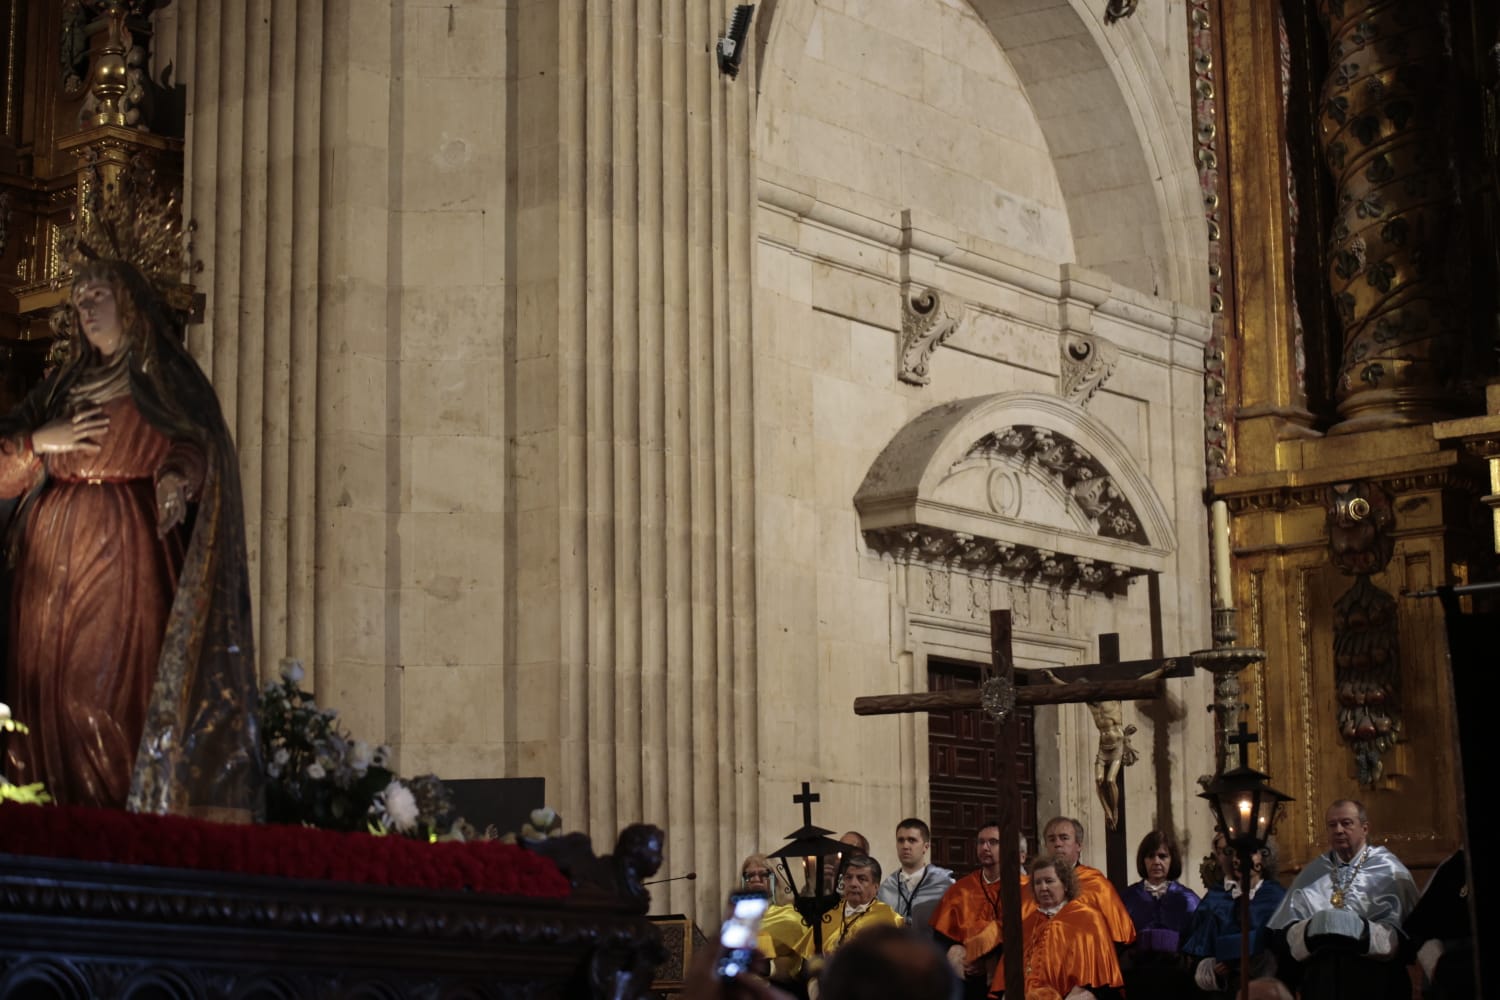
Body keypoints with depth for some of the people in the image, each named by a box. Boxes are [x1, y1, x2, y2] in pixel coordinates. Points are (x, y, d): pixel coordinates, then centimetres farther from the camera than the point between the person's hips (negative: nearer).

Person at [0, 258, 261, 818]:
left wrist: (176, 479, -27)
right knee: (50, 682, -2)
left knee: (122, 681, -13)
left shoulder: (164, 377, 8)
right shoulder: (64, 384, 21)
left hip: (130, 554, -5)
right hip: (55, 556, 5)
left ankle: (133, 813, -13)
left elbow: (194, 444, -6)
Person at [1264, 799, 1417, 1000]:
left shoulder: (1389, 871, 9)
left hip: (1372, 975, -2)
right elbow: (1284, 932, 9)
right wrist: (1311, 928, -11)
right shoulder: (1313, 872, 16)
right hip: (1319, 975, 2)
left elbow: (1401, 934, -1)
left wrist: (1362, 930, -16)